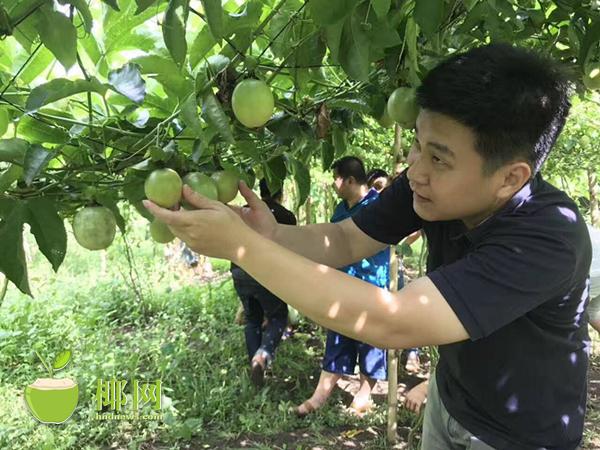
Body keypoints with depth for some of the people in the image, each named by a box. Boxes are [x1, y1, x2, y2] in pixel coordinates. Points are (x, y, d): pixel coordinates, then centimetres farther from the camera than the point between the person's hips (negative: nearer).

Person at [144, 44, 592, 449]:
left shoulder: (549, 239, -36)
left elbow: (392, 323, -43)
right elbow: (346, 240, -10)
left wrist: (241, 244, -42)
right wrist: (272, 235, -31)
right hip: (448, 395, 5)